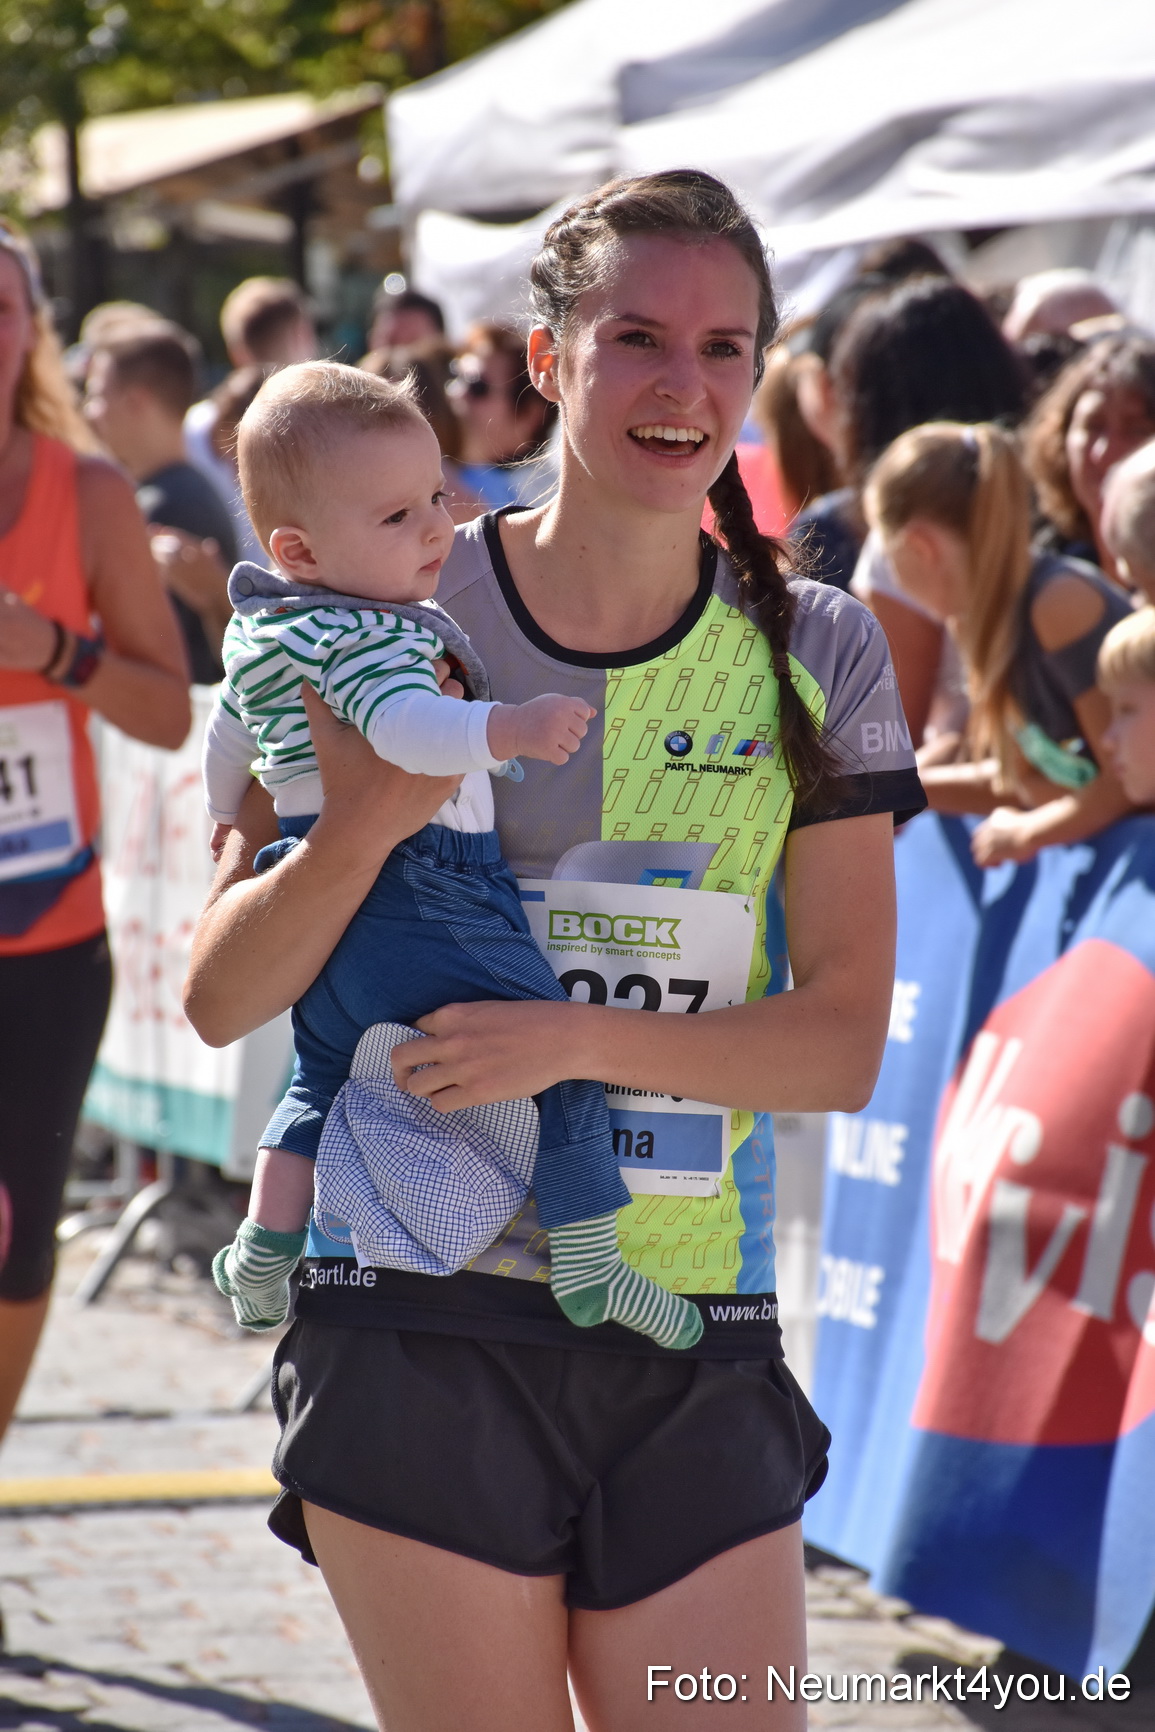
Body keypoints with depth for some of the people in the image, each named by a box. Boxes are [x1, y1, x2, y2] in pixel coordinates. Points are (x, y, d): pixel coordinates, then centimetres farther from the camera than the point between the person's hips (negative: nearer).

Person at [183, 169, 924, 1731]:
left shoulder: (814, 653, 5)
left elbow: (844, 1042, 0)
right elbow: (222, 1000, 1)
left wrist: (580, 1036, -15)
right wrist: (359, 828, -19)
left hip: (696, 1340, 2)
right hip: (422, 1324, -2)